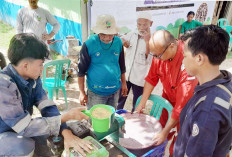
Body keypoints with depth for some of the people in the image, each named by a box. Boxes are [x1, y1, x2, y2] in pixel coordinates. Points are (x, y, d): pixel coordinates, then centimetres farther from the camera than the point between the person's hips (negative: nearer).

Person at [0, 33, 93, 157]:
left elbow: (47, 107, -15)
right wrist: (67, 116, -29)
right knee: (25, 145, -30)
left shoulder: (32, 77, -10)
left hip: (17, 129, 7)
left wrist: (67, 134, -29)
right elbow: (25, 128, -31)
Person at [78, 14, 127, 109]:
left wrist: (123, 83, 14)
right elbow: (81, 71, -7)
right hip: (96, 92, -3)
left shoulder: (118, 42, -2)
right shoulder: (89, 45, -13)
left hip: (115, 90, 4)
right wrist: (82, 92, -6)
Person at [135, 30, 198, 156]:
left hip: (185, 103, -4)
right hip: (168, 97, 5)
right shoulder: (160, 52, -19)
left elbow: (182, 105, -32)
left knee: (177, 145, 8)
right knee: (161, 126, 16)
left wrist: (165, 132, -25)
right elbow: (151, 79, -4)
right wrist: (142, 103, -2)